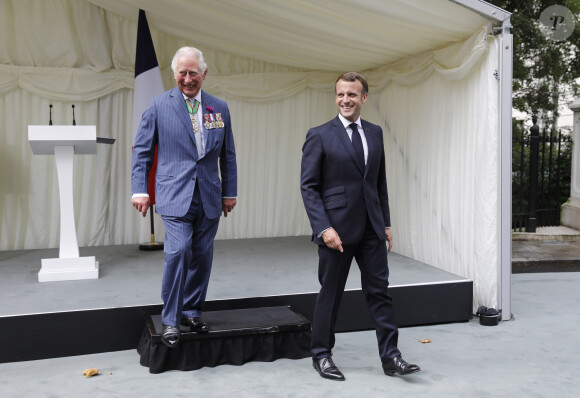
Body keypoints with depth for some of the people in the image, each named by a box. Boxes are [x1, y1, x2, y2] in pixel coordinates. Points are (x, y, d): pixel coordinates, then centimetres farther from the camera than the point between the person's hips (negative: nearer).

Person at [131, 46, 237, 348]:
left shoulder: (219, 108, 9)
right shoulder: (159, 106, 2)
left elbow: (227, 154, 14)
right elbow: (141, 150, 4)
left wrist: (230, 192, 12)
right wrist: (139, 189, -3)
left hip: (209, 196, 4)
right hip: (175, 195, -3)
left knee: (202, 256, 7)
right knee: (178, 251, -15)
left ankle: (192, 312, 24)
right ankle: (170, 321, 0)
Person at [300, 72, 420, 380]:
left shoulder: (375, 133, 11)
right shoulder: (319, 135, -5)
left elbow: (380, 182, 15)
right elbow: (308, 186, -8)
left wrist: (386, 223, 11)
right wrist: (323, 228, -16)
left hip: (371, 229, 4)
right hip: (336, 229, -4)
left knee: (379, 291, 7)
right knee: (330, 294, 7)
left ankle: (390, 357, 16)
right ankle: (321, 355, 24)